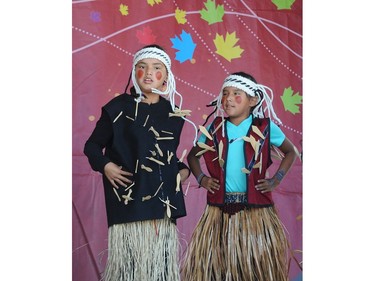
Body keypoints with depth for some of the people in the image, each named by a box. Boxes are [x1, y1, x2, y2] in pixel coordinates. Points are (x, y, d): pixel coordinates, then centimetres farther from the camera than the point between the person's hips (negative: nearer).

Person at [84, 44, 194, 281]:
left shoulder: (174, 114, 12)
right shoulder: (119, 107, 0)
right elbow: (92, 145, 5)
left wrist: (183, 170, 5)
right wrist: (105, 165, -12)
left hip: (163, 201, 4)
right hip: (129, 199, -3)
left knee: (161, 261, 3)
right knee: (130, 259, -5)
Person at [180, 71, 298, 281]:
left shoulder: (266, 127, -2)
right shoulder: (215, 128, 4)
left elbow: (291, 152, 13)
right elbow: (193, 155, 19)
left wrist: (276, 180, 2)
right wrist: (201, 178, 4)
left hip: (255, 209, -1)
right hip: (220, 210, 2)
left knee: (259, 264, 6)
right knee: (214, 261, 4)